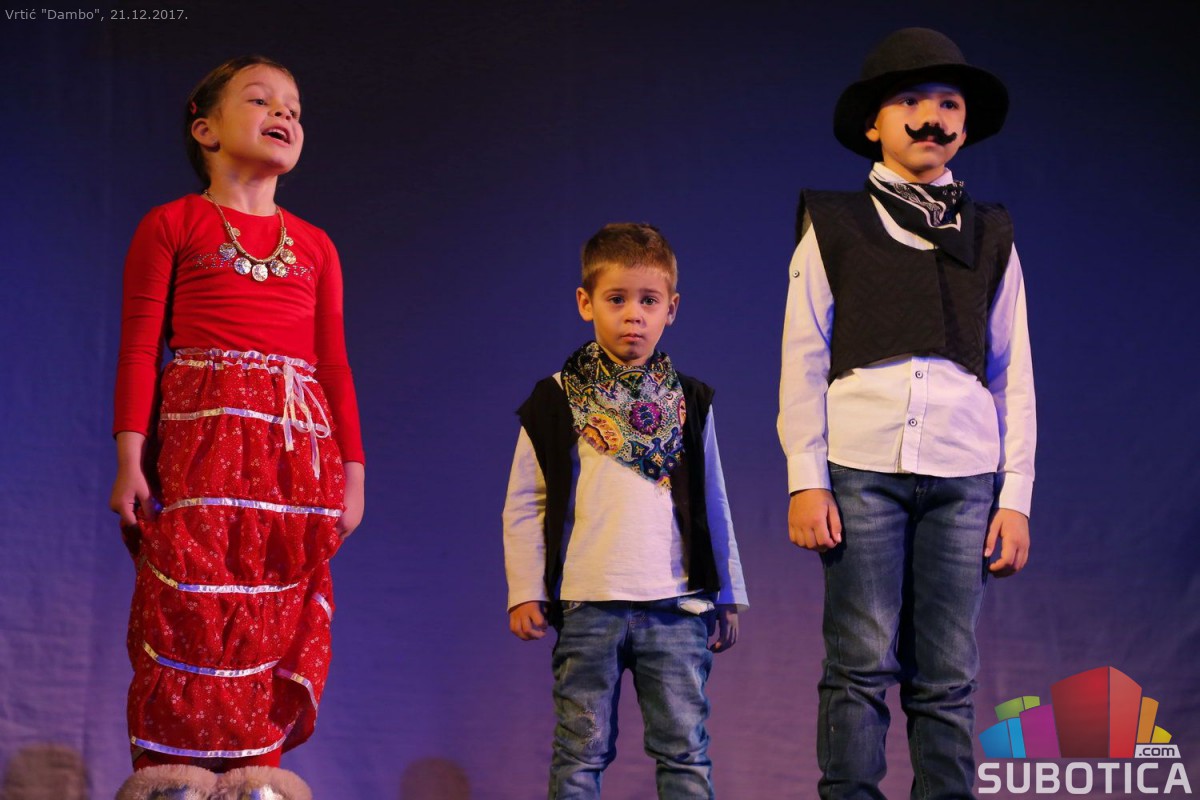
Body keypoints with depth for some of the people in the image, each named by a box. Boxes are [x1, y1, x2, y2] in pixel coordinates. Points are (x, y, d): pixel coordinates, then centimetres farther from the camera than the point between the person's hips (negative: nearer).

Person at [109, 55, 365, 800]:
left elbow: (334, 366, 16)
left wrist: (352, 471, 9)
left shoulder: (315, 245, 18)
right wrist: (131, 458, -8)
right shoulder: (172, 226, 7)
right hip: (201, 441, -4)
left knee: (282, 621, -1)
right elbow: (140, 348, 1)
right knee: (194, 615, -9)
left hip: (298, 450, 4)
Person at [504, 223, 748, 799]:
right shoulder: (556, 402, 4)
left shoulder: (690, 403, 10)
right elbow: (524, 504, 6)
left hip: (676, 605, 1)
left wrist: (725, 596, 14)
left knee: (686, 750, 2)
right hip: (587, 603, -1)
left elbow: (711, 504, 15)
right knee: (582, 751, 4)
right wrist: (525, 591, 0)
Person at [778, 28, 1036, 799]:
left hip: (964, 477, 2)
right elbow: (803, 360, 5)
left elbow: (1015, 378, 13)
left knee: (949, 677, 0)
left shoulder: (992, 238, 16)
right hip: (862, 469, -2)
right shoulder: (833, 226, 9)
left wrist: (1016, 497, 6)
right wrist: (806, 480, -4)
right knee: (861, 665, -4)